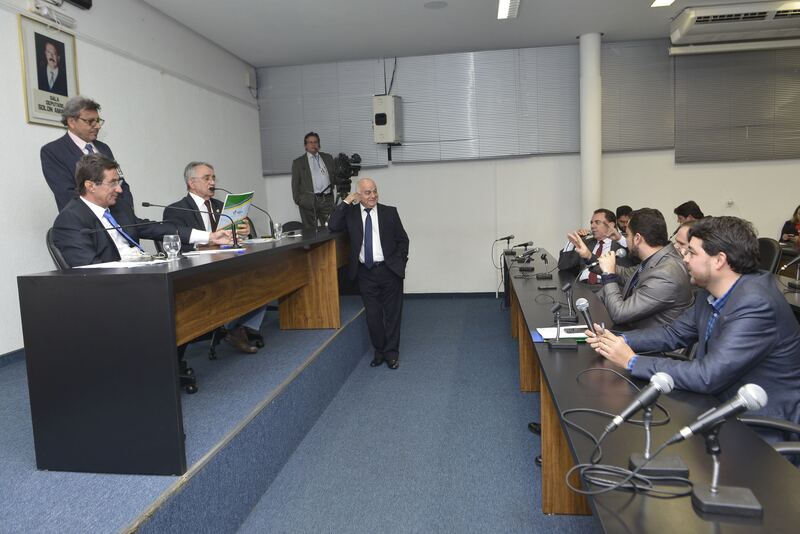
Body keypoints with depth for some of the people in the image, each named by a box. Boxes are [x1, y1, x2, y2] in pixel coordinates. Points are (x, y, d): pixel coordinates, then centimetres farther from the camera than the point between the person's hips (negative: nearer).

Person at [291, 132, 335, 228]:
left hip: (327, 200, 2)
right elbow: (295, 184, 8)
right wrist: (298, 201, -2)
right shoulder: (298, 162, 10)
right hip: (308, 202, -2)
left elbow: (334, 175, 20)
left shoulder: (328, 158, 17)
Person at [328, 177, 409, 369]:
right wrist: (346, 202, -9)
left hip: (389, 270, -1)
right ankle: (379, 351, 25)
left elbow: (403, 239, 7)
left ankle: (391, 352, 22)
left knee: (392, 313, 7)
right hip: (365, 273, 1)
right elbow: (333, 226, -11)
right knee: (373, 315, 6)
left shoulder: (389, 212, 2)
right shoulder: (351, 213, 4)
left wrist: (400, 262, -2)